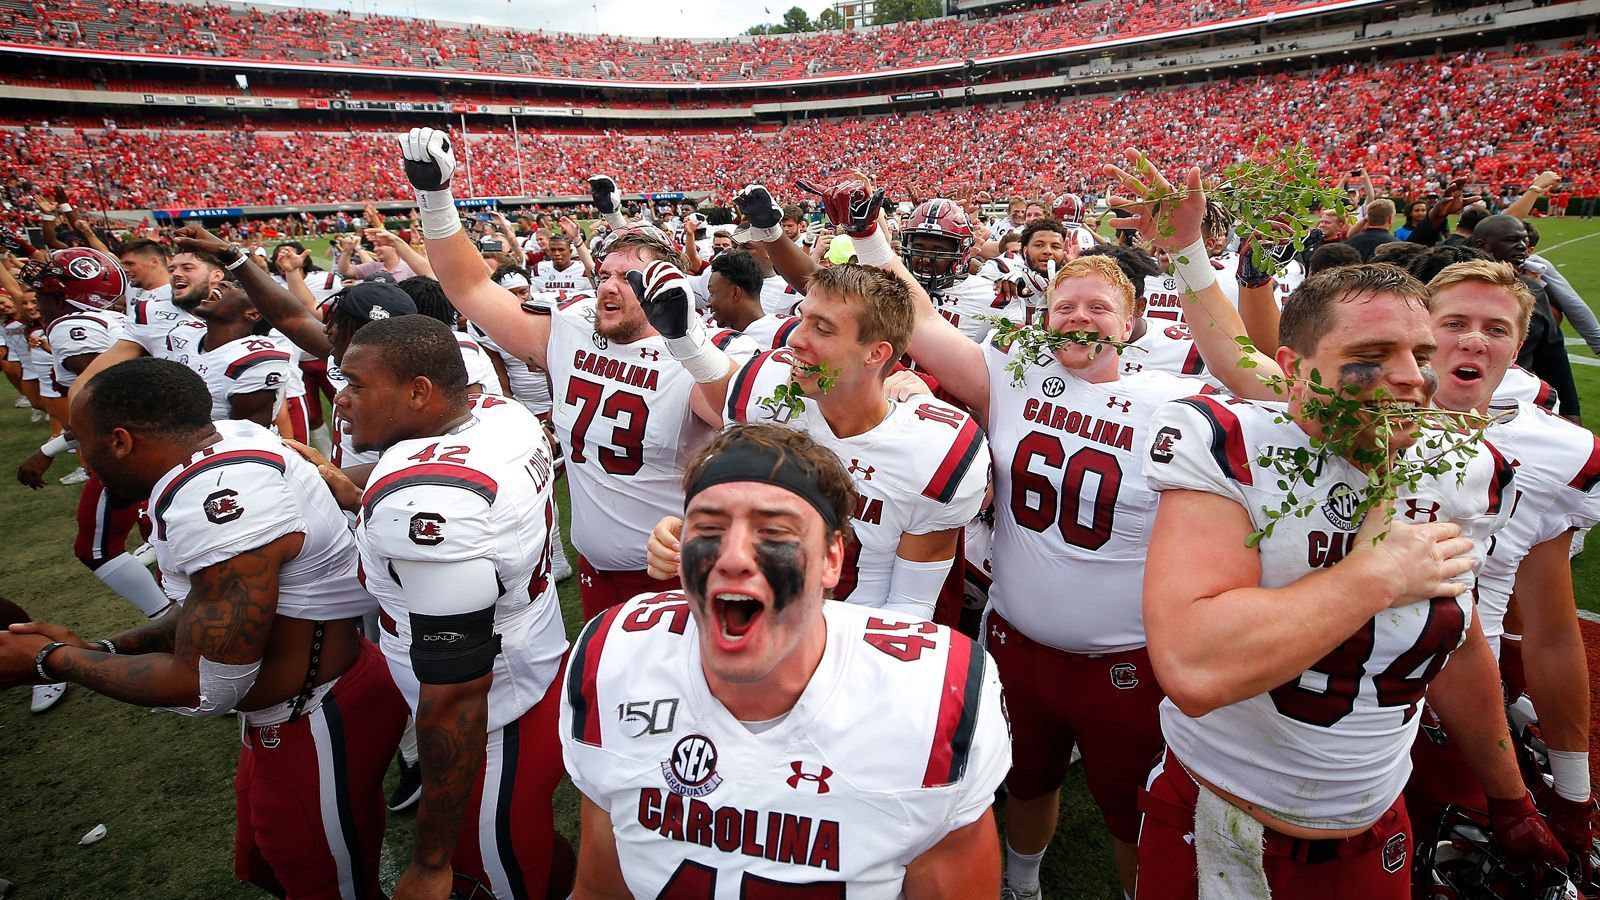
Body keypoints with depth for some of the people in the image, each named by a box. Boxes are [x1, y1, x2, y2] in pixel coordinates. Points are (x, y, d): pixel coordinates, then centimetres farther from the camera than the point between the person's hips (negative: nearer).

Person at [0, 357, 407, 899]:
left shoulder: (219, 500, -30)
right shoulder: (224, 440, -1)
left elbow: (204, 689, -22)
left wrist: (52, 661, -9)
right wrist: (99, 649, 5)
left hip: (319, 729, -9)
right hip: (283, 719, 9)